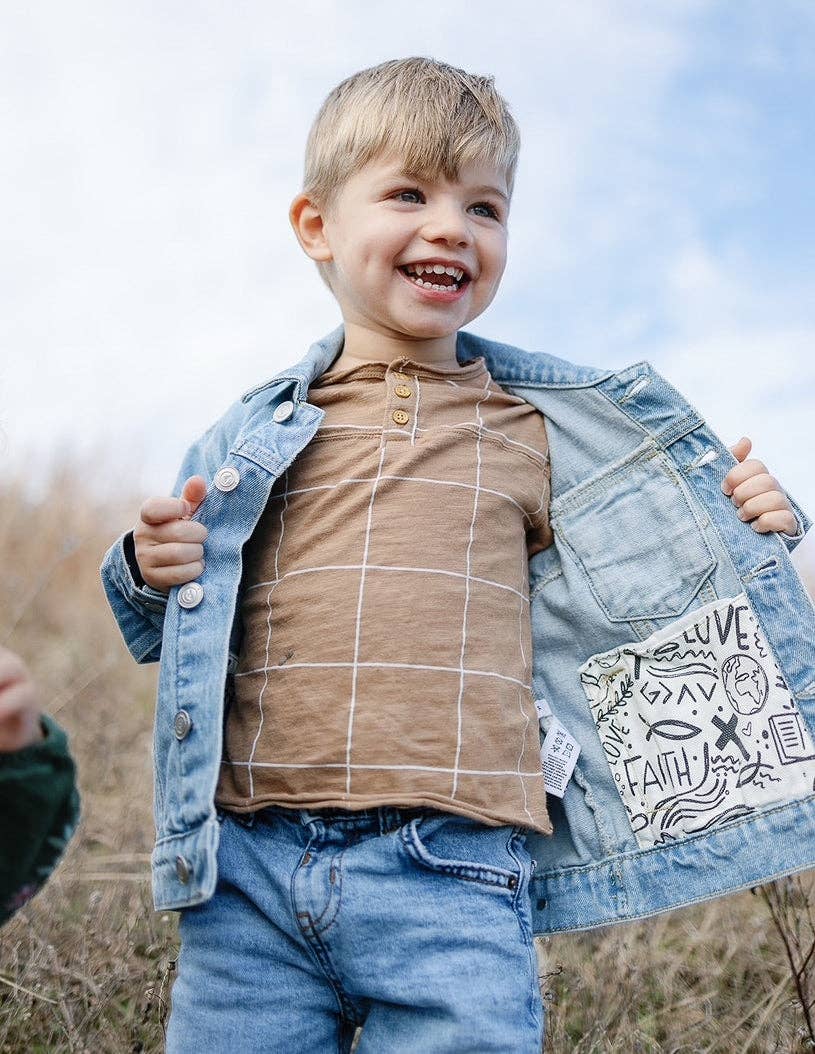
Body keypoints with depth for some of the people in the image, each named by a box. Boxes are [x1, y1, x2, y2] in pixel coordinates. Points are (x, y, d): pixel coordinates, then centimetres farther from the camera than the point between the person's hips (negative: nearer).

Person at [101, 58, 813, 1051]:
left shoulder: (551, 428, 10)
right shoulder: (251, 436, 11)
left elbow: (628, 610, 19)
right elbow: (177, 632, 21)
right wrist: (147, 573, 0)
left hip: (451, 870, -1)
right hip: (246, 862, 2)